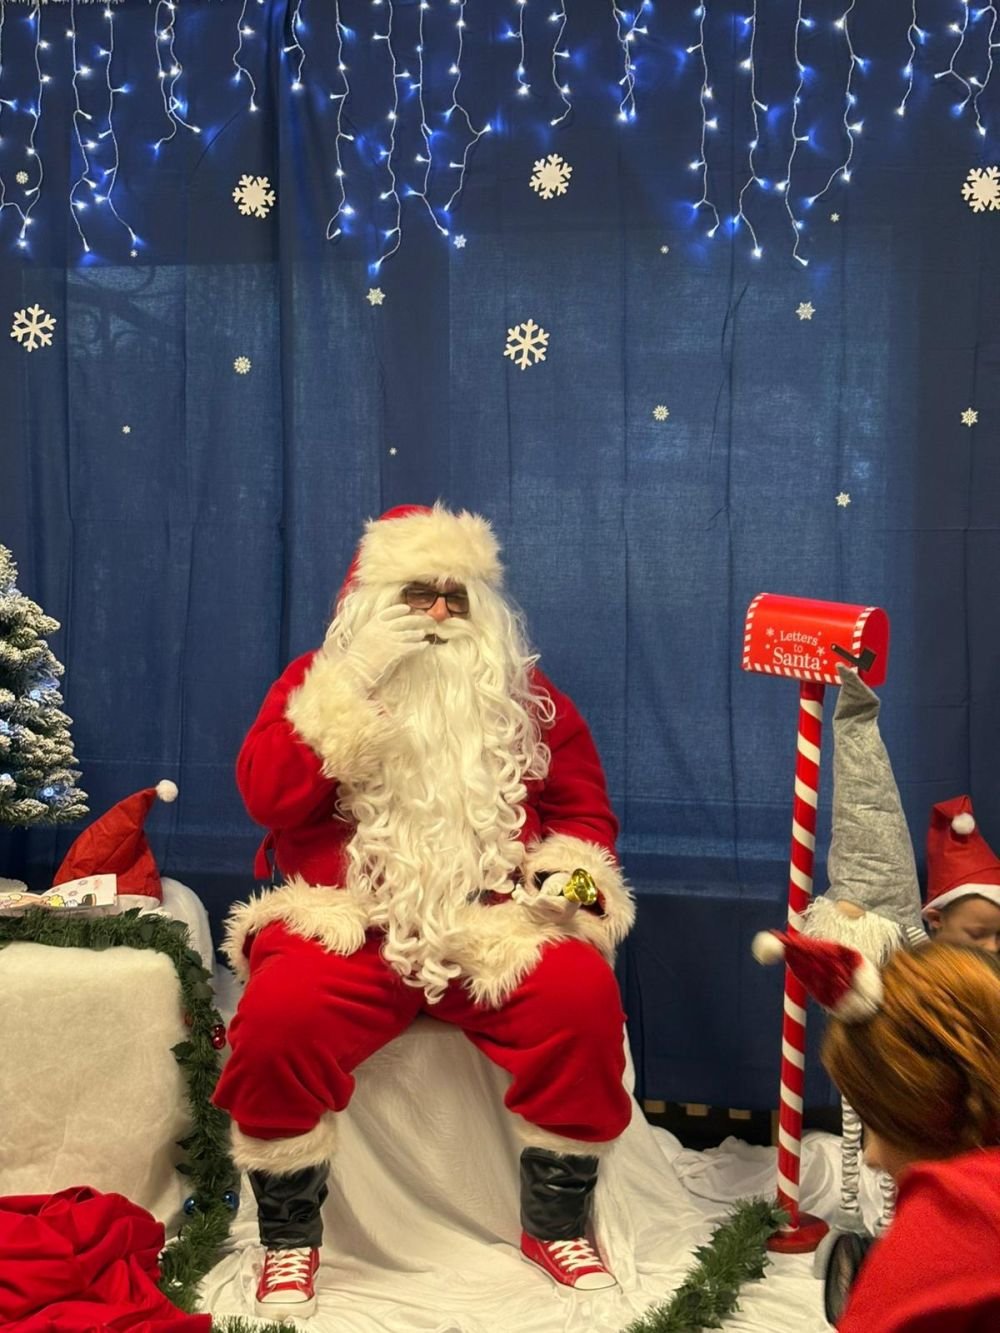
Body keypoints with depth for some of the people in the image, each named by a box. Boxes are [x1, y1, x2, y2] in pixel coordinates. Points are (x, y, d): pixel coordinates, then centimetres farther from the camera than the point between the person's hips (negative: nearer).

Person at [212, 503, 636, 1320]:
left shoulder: (525, 696, 10)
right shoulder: (319, 682, 6)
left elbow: (586, 810, 16)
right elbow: (266, 799, -10)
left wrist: (567, 874, -7)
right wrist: (356, 681, -15)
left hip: (496, 932, 2)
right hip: (350, 929, -1)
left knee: (584, 997, -26)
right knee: (280, 1012, -30)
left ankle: (557, 1224, -3)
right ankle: (291, 1238, -5)